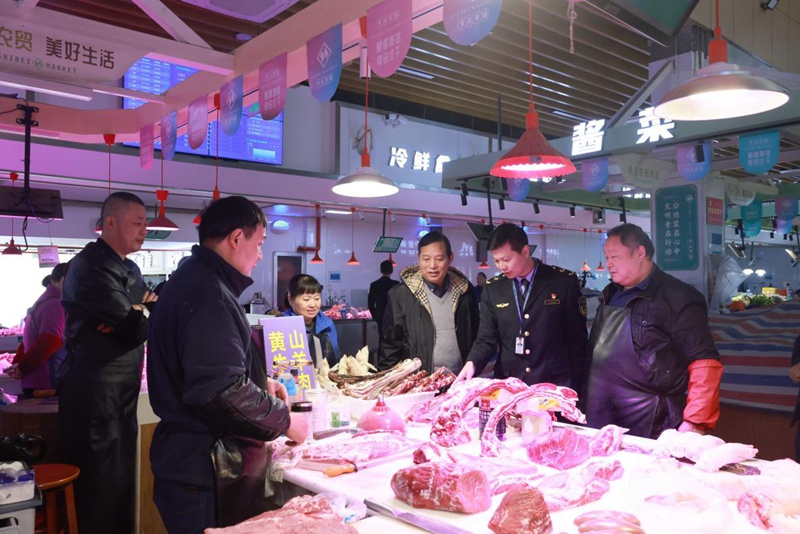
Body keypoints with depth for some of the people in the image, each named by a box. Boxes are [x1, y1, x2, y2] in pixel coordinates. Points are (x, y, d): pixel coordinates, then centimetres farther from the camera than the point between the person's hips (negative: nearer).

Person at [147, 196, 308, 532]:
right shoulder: (207, 295, -23)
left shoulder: (194, 279, 12)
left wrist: (261, 384, 15)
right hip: (205, 476, -10)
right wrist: (283, 420, -15)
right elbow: (223, 391, -29)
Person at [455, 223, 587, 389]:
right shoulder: (492, 289, 2)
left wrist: (577, 385, -2)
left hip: (555, 384, -2)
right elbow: (486, 339, 3)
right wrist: (472, 363, -17)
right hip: (508, 383, 2)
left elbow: (577, 338, -2)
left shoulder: (564, 281, -6)